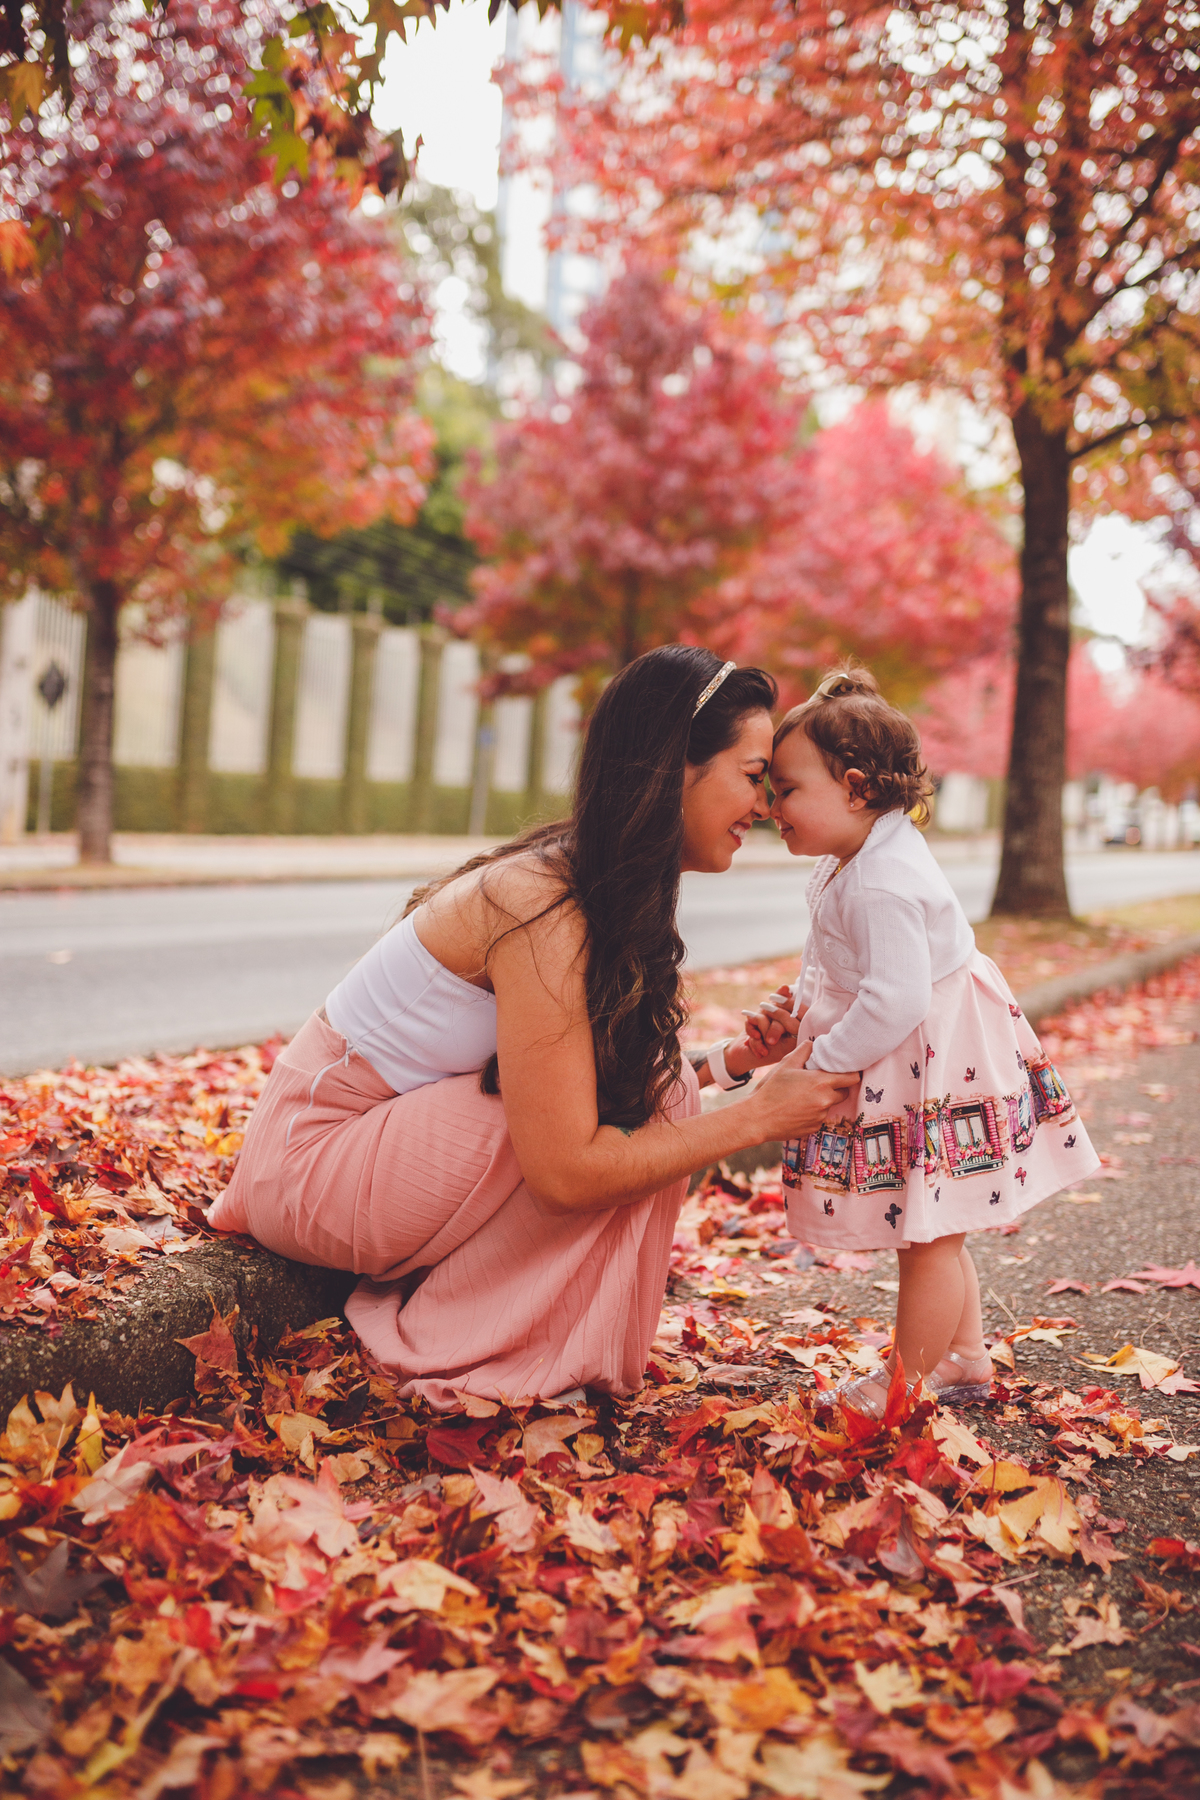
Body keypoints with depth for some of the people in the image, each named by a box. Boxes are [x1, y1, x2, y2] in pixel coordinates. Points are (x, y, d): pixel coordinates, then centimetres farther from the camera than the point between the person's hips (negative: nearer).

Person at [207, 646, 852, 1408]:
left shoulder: (604, 890, 1)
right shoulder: (545, 909, -27)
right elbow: (565, 1172, -29)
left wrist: (734, 1060, -8)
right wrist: (757, 1116, -24)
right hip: (313, 1156, -9)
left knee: (654, 1090, -1)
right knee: (646, 1108, -18)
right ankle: (456, 1347, -6)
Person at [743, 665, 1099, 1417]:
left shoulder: (884, 882, -26)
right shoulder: (856, 861, 8)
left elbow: (897, 998, -31)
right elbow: (842, 972, 18)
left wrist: (823, 1063, -23)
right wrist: (793, 1013, 2)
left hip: (938, 1066, -11)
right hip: (912, 1065, 11)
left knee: (930, 1234, 2)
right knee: (934, 1233, 21)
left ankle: (909, 1382, 14)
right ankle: (966, 1361, 35)